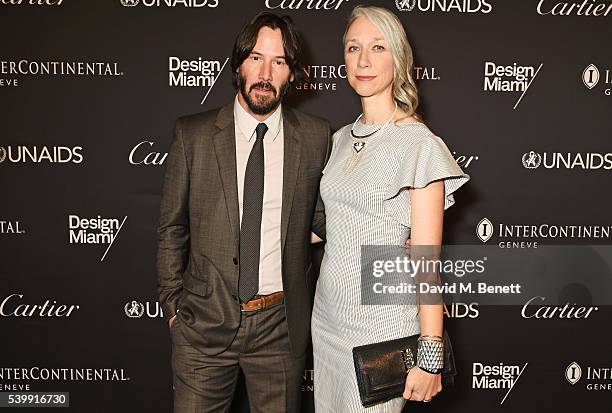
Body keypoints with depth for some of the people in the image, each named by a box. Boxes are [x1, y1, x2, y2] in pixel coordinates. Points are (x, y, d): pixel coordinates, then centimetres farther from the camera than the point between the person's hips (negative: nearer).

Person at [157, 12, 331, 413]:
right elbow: (173, 227, 3)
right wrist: (173, 304, 3)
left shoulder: (316, 136, -1)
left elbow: (322, 217, 6)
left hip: (280, 322, 1)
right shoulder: (193, 134, -3)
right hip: (205, 320, 0)